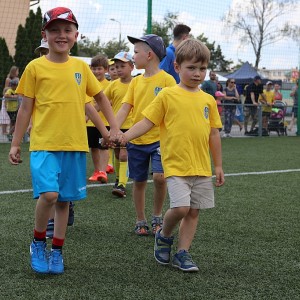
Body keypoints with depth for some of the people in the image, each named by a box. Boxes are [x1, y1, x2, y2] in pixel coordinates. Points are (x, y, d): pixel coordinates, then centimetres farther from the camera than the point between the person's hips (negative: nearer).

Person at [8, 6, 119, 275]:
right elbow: (26, 108, 2)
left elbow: (100, 97, 19)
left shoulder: (81, 67, 7)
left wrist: (113, 128, 14)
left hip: (75, 145, 3)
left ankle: (57, 251, 25)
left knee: (64, 200, 9)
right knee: (48, 194, -20)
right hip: (44, 144, -3)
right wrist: (15, 144, 3)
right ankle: (38, 243, 5)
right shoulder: (35, 67, -1)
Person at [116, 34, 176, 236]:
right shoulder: (136, 81, 9)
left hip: (159, 139, -5)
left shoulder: (166, 79, -6)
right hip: (136, 141, 5)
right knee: (139, 181, 10)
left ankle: (157, 217, 3)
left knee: (159, 176, -19)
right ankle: (141, 221, 24)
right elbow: (125, 108, 3)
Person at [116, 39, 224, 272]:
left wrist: (218, 166, 14)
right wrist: (125, 136, -16)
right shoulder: (168, 95, -2)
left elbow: (214, 134, 13)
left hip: (202, 167, 4)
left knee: (194, 211, 7)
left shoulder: (208, 100, 8)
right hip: (176, 165, -4)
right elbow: (147, 122, -1)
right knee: (180, 207, -16)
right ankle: (164, 236, 14)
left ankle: (182, 253, 19)